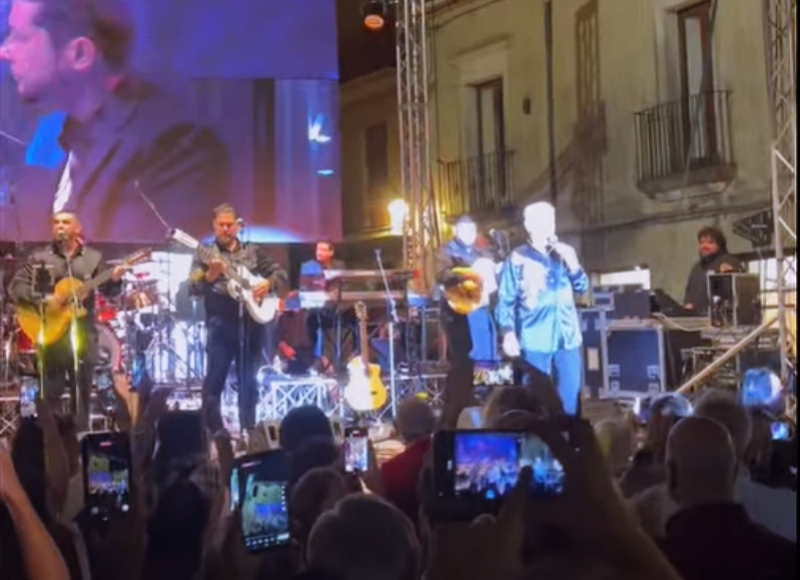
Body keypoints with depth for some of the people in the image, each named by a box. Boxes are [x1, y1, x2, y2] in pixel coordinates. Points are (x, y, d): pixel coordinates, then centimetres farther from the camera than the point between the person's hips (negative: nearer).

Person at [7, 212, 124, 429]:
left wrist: (115, 279, -19)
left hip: (83, 334, 2)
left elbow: (108, 290, 3)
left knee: (82, 394, 8)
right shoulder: (39, 257, 3)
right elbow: (16, 286, -2)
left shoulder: (93, 258, 7)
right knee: (50, 394, 0)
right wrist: (43, 299, -16)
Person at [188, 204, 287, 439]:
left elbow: (279, 273, 14)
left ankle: (248, 428, 16)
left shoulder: (253, 251, 12)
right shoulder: (204, 252, 3)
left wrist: (268, 283, -7)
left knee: (249, 380, 7)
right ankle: (214, 430, 0)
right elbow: (193, 288, -7)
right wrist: (210, 276, -26)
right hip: (220, 322, -3)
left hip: (252, 320, 3)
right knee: (215, 378, -6)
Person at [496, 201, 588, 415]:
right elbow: (505, 301, -4)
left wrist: (572, 263, -5)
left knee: (570, 395, 7)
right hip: (535, 340, -4)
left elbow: (582, 287, 12)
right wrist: (508, 334, -14)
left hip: (567, 337, 5)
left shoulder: (563, 253, 13)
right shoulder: (517, 259, -2)